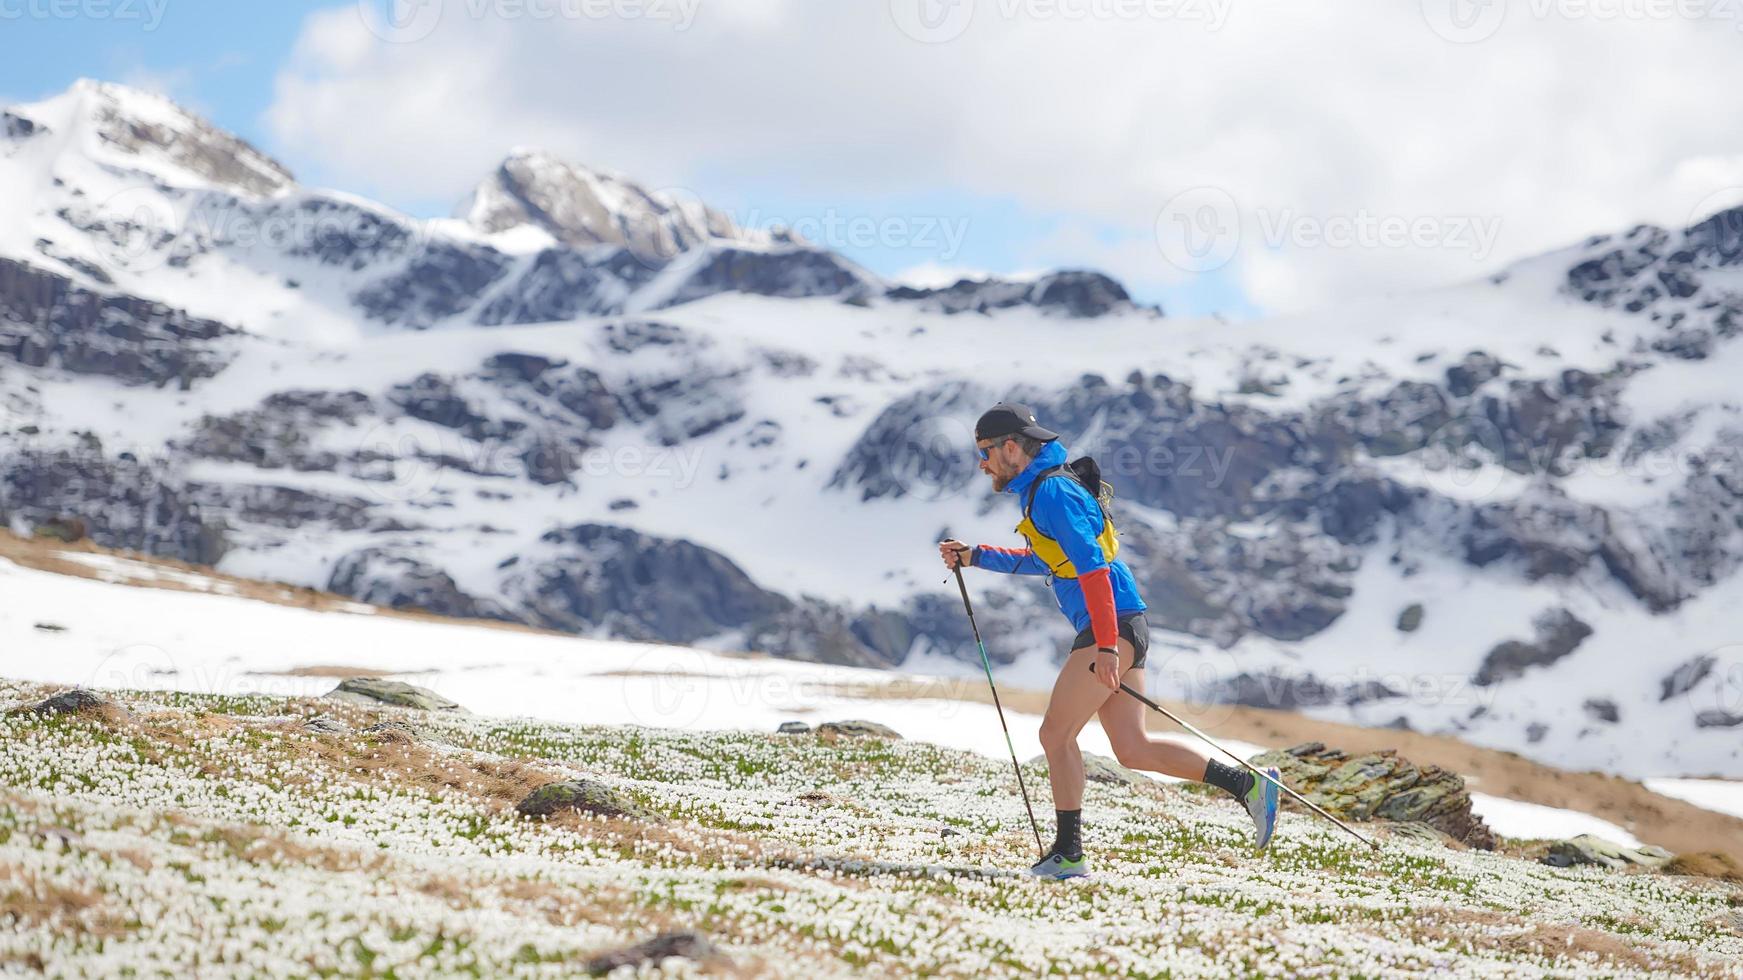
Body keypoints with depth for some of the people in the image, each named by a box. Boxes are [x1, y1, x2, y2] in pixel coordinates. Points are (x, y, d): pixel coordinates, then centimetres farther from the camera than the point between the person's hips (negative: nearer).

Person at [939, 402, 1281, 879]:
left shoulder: (1051, 491, -12)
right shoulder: (1039, 489, 19)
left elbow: (1092, 567, -20)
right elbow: (1041, 560, 35)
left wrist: (1106, 646, -25)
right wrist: (973, 557, 28)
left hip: (1110, 628, -10)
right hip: (1114, 630, 10)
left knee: (1055, 734, -6)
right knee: (1134, 750, 7)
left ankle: (1067, 854, -2)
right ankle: (1249, 784, 7)